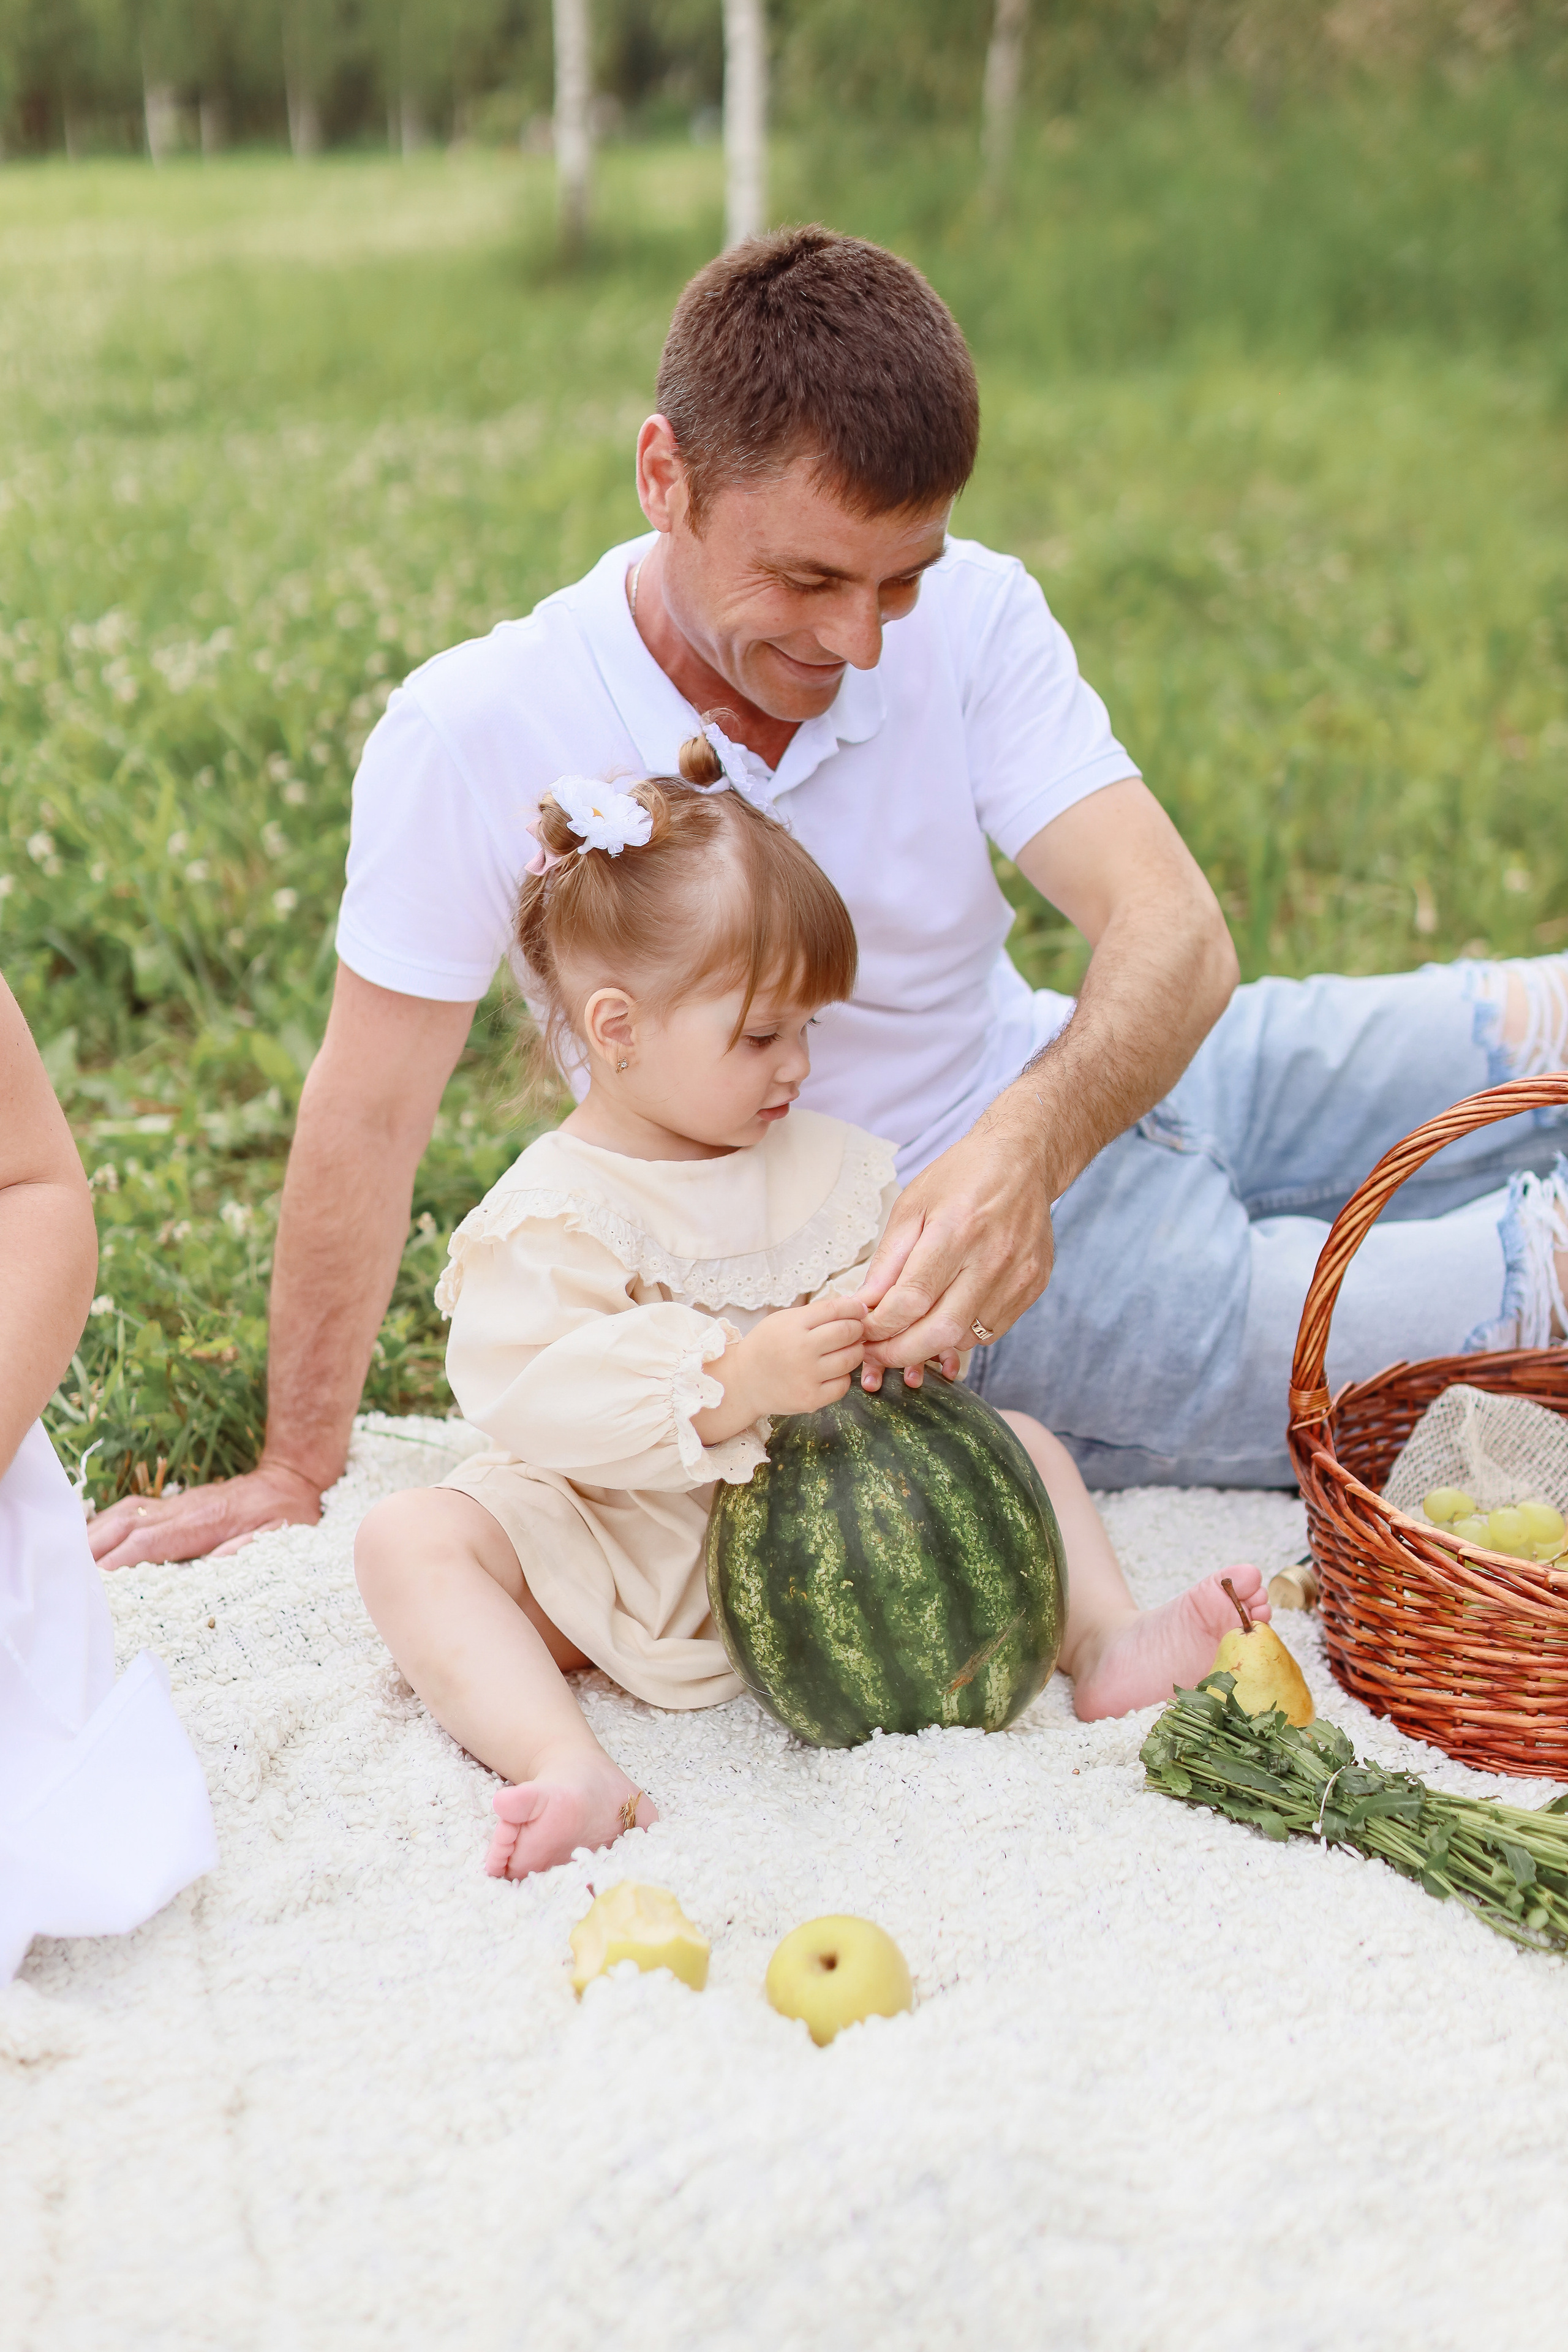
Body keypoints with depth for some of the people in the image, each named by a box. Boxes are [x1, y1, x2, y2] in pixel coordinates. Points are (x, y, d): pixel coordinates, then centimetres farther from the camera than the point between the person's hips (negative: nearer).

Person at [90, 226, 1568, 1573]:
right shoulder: (474, 738, -21)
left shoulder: (971, 617, -13)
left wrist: (1029, 1143, -44)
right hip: (878, 1253, -4)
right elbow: (367, 1117, -13)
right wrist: (294, 1476, -7)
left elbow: (1172, 932, -22)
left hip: (1089, 1088, 4)